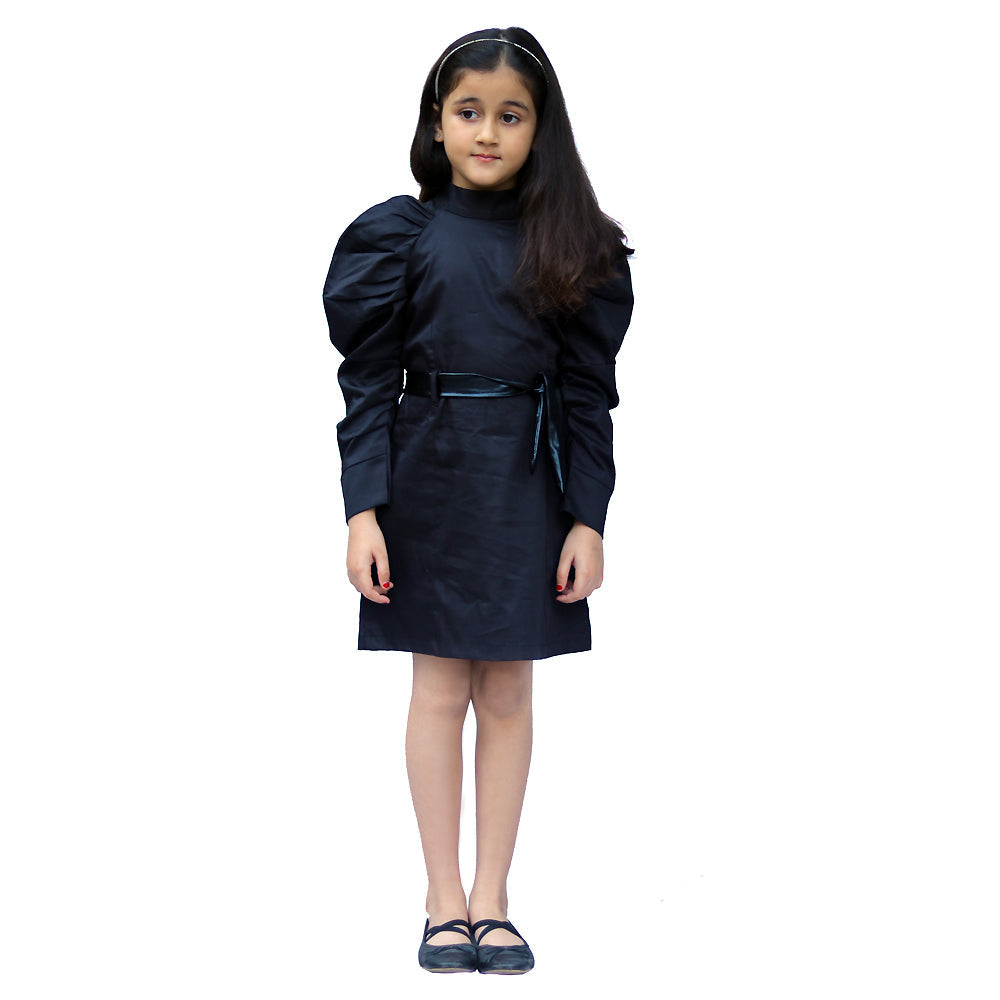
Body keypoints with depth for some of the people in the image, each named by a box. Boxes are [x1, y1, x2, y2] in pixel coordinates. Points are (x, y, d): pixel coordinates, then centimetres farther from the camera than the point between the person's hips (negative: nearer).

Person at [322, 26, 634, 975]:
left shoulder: (572, 245, 1)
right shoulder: (399, 235, -1)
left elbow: (589, 390, 1)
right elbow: (367, 381, -3)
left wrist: (588, 520, -5)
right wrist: (362, 510, -10)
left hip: (529, 487, 1)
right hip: (429, 479, -1)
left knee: (507, 692, 6)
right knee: (439, 688, 5)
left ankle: (492, 899, 16)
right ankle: (445, 901, 15)